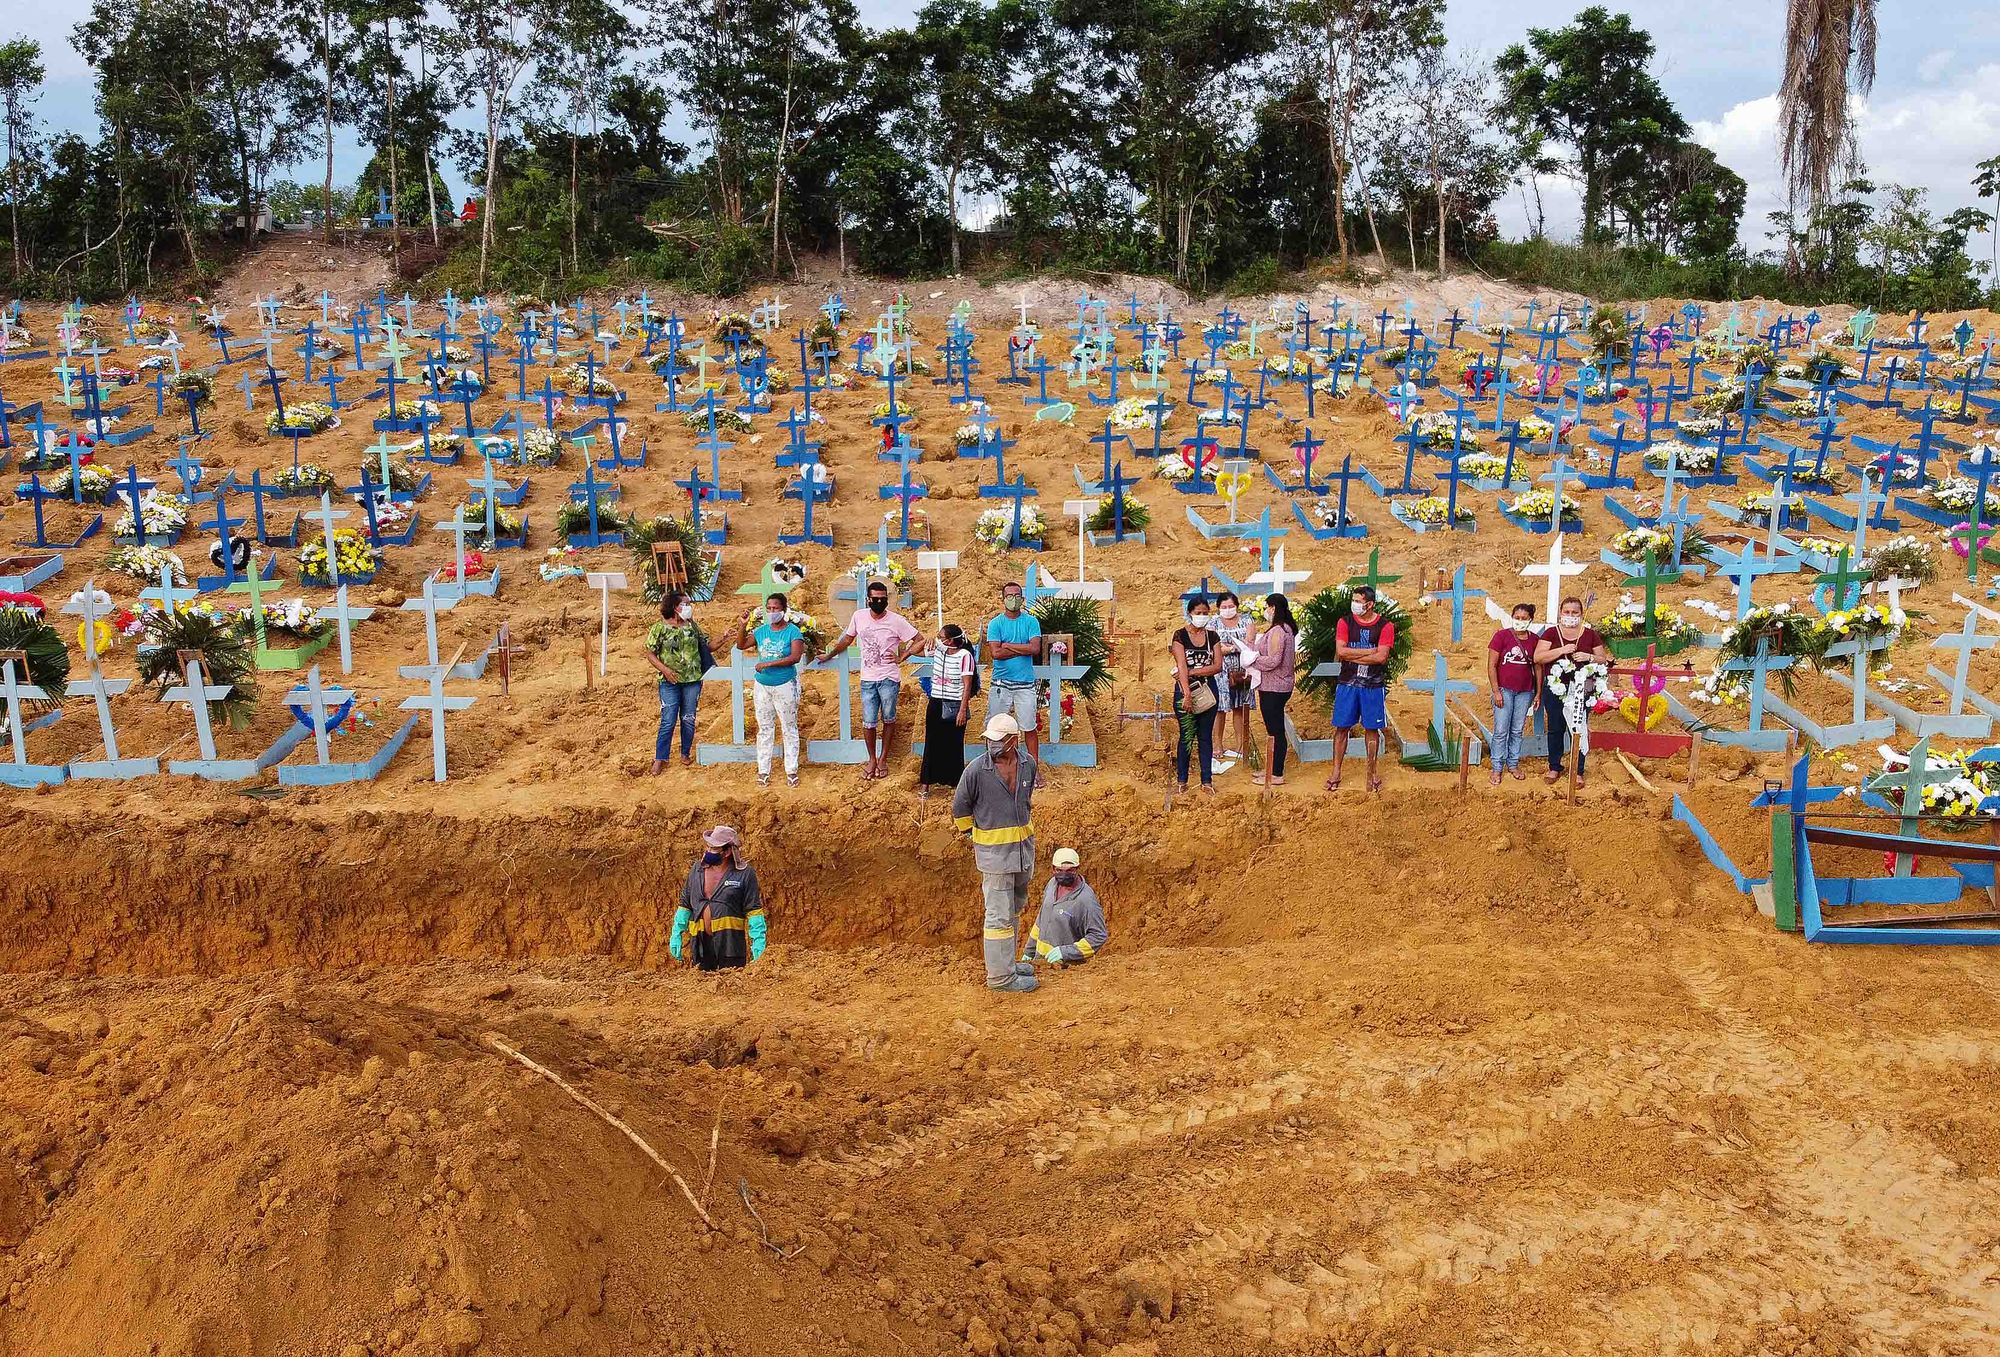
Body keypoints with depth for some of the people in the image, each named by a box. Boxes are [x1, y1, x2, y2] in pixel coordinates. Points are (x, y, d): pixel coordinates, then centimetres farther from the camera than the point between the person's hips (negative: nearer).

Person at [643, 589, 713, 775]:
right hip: (670, 682, -3)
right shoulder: (659, 628, -6)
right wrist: (665, 669, -17)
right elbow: (650, 654, -4)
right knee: (668, 721, -4)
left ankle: (685, 753, 26)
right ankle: (660, 758, 7)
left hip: (693, 681, 3)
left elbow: (706, 646, 12)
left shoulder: (692, 625, 5)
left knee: (688, 719, 10)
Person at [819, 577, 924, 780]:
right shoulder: (859, 617, 1)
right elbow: (847, 639, 19)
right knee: (868, 723, 3)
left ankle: (883, 758, 24)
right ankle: (872, 760, 21)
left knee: (888, 720, 9)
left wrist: (901, 658, -7)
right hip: (867, 679, 2)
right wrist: (829, 655, 26)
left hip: (889, 679, -2)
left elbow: (920, 641, -5)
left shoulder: (897, 620, -9)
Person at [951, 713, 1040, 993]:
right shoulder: (976, 769, -16)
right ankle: (1000, 975, 3)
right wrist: (975, 836, 6)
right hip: (994, 850, -6)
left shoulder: (1028, 763, -2)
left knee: (1016, 906, 18)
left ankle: (1008, 961, 33)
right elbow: (959, 808, -2)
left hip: (1024, 845, 6)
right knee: (1000, 914, -4)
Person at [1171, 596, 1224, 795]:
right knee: (1186, 736, 4)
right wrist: (1187, 694, -27)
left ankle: (1207, 781, 13)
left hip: (1208, 691, 3)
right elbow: (1182, 666, -17)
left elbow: (1218, 666, -3)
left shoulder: (1212, 636, 5)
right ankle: (1182, 780, 14)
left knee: (1206, 736, 7)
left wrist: (1192, 672, -15)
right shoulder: (1180, 636, -6)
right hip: (1185, 689, -3)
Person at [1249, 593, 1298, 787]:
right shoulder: (1287, 629, 13)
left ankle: (1276, 776, 2)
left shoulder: (1276, 631, -19)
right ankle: (1273, 769, 26)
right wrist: (1254, 654, 11)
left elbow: (1273, 660, -24)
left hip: (1273, 689, -10)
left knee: (1275, 731, -3)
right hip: (1280, 686, 10)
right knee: (1275, 730, 17)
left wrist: (1251, 660, -12)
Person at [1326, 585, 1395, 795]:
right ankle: (1336, 772, 11)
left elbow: (1382, 657, -14)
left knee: (1371, 729, 7)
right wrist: (1371, 652, -13)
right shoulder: (1345, 622, 0)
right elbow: (1340, 652, -12)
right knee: (1342, 728, 3)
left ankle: (1371, 772, 19)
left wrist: (1352, 656, -12)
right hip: (1347, 683, 1)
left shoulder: (1385, 626, -3)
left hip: (1373, 685, -1)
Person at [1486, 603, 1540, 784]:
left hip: (1525, 692, 3)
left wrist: (1538, 693, 8)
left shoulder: (1534, 640, 4)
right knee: (1501, 731, -1)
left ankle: (1513, 764, 23)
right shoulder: (1502, 636, -7)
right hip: (1504, 689, -3)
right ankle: (1497, 768, 7)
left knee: (1517, 730, 11)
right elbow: (1491, 665, -7)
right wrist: (1496, 691, -11)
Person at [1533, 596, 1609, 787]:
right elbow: (1538, 658, -8)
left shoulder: (1590, 635, 5)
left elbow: (1603, 660, 8)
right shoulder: (1551, 633, 2)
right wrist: (1562, 650, -19)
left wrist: (1589, 657, -13)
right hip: (1554, 690, 0)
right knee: (1555, 729, 9)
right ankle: (1554, 768, 22)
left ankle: (1578, 772, 13)